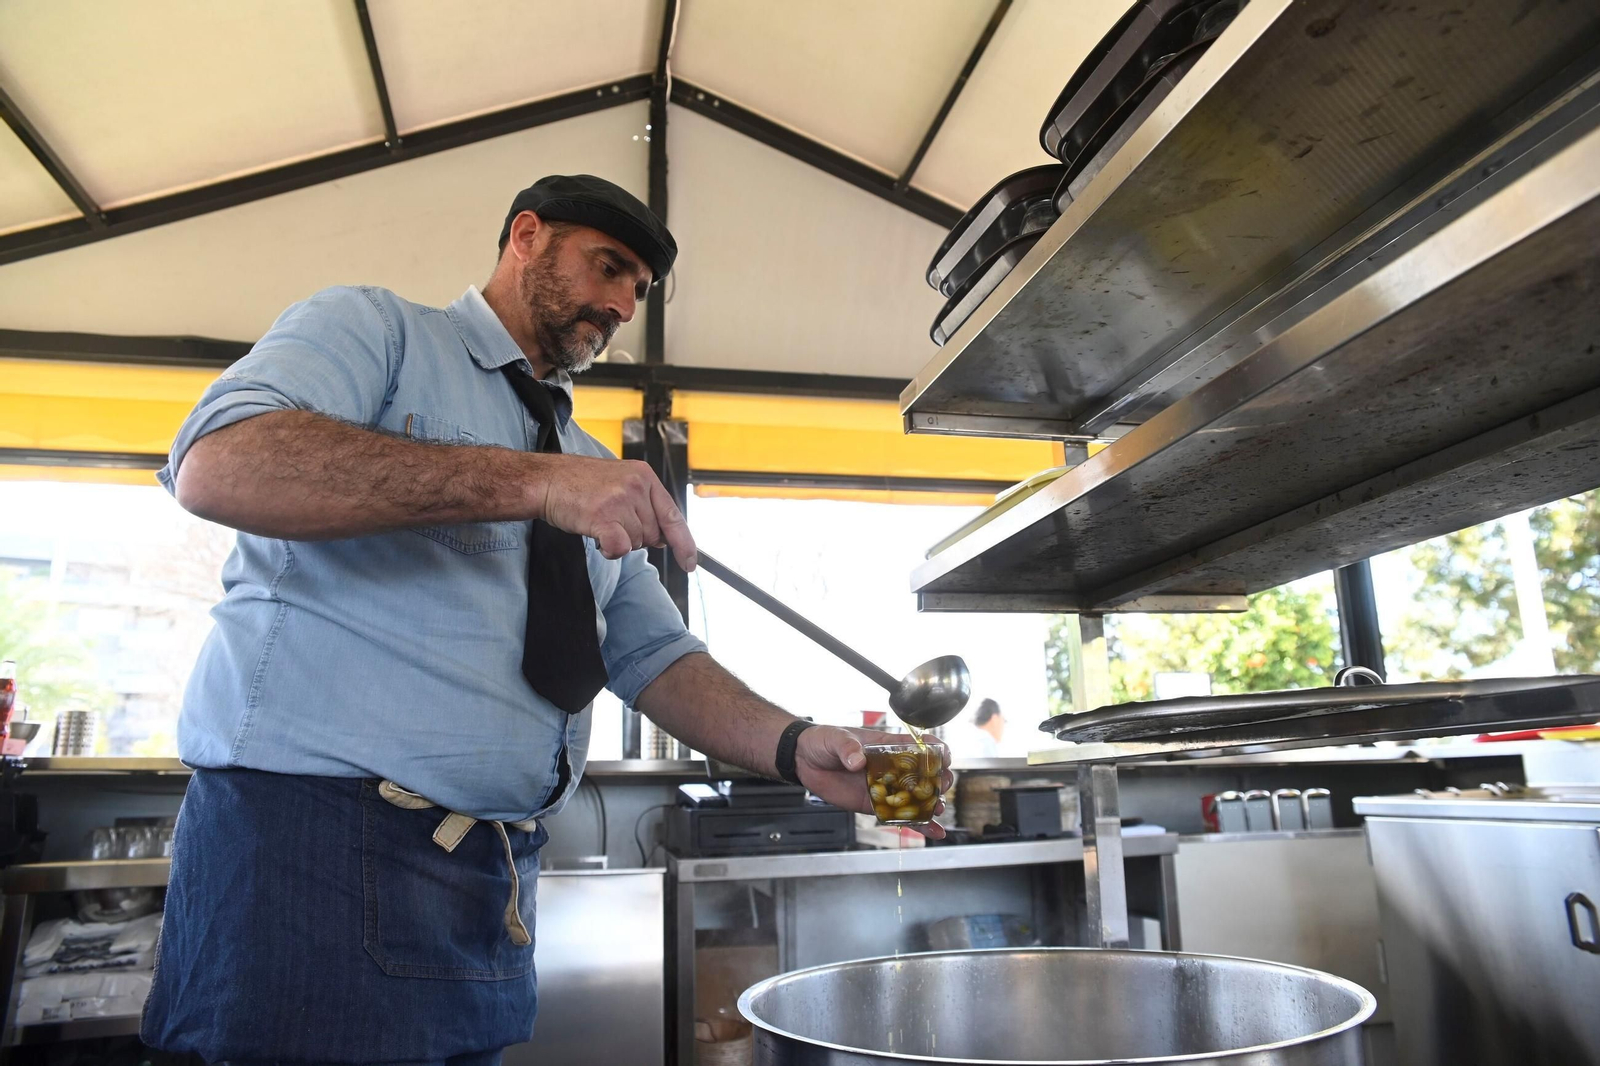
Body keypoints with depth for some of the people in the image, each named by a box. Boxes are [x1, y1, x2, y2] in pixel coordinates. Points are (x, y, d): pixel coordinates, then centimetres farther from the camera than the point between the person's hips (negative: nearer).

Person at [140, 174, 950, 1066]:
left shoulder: (592, 473, 20)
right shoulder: (372, 327, 3)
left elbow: (656, 655, 16)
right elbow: (216, 465, -17)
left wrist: (794, 748, -3)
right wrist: (531, 481, -24)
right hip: (311, 833, -6)